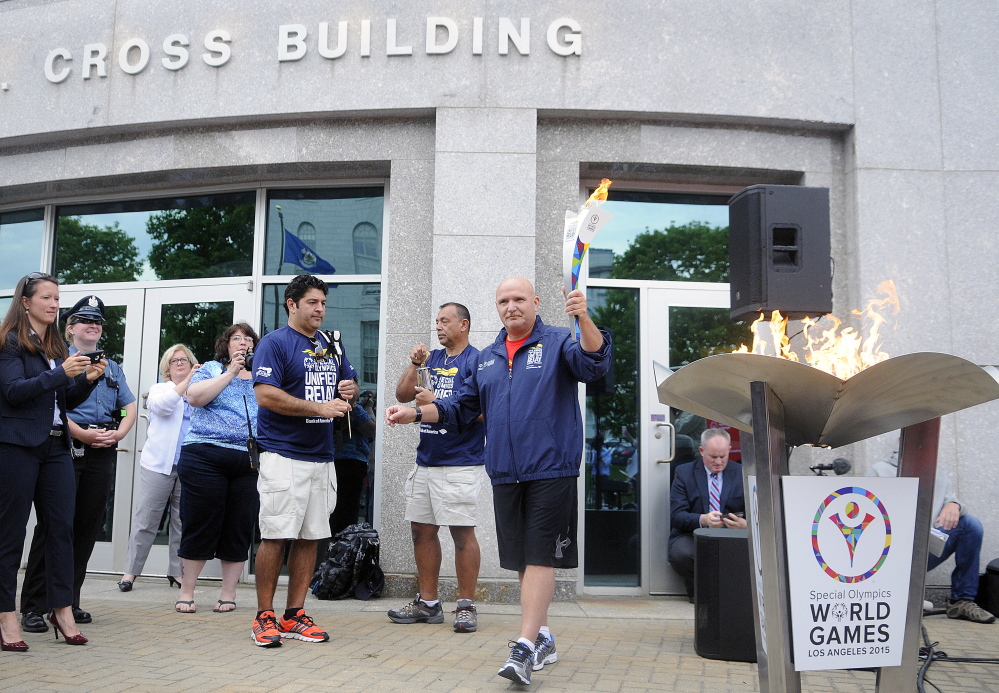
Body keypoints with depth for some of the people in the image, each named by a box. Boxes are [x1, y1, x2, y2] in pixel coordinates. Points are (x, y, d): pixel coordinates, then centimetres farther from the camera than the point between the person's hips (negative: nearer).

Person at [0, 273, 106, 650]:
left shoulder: (57, 347, 16)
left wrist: (88, 379, -1)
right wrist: (62, 373, -21)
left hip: (56, 447, 6)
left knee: (62, 527, 2)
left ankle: (62, 609, 7)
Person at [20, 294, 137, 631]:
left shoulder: (112, 368, 22)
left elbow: (130, 407, 19)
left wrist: (118, 433, 0)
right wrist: (81, 433, -16)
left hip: (103, 452, 5)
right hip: (67, 447, -5)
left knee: (89, 526, 5)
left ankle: (69, 601, 12)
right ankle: (33, 606, -2)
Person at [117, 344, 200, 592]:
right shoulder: (159, 389, 13)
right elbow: (162, 405, -12)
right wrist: (187, 381, -13)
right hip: (159, 463, -1)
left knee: (183, 522, 3)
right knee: (146, 520, -1)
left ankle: (176, 570, 12)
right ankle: (131, 570, 6)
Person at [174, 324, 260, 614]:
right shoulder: (211, 370, 12)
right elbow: (194, 397, -7)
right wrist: (231, 372, -8)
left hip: (250, 463, 2)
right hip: (206, 456, -2)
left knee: (239, 529, 4)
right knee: (200, 525, 1)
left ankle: (228, 594, 15)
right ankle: (186, 592, 13)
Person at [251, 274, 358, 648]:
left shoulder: (332, 345, 17)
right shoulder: (275, 343, -5)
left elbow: (348, 385, 27)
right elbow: (266, 395, -16)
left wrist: (350, 390, 1)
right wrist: (320, 408, -17)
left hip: (321, 456, 7)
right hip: (283, 455, -6)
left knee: (309, 537, 7)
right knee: (275, 536, -5)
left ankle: (294, 615, 16)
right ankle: (264, 617, 7)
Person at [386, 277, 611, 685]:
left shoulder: (558, 343, -1)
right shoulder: (487, 357, 17)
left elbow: (594, 364, -20)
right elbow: (462, 407, 22)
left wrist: (584, 318, -37)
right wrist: (413, 413, 11)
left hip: (550, 470, -6)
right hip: (505, 474, 6)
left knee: (539, 557, -9)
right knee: (521, 559, 11)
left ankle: (525, 648, -9)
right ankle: (543, 638, 25)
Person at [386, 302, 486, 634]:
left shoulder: (476, 360, -4)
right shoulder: (432, 358, 18)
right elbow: (402, 395, 14)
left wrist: (436, 403, -16)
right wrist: (414, 364, 0)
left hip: (459, 463, -8)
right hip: (425, 460, 8)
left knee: (462, 532, -5)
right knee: (422, 530, 10)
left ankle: (466, 605, 4)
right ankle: (428, 603, 19)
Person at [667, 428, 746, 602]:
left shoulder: (742, 473, 9)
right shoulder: (684, 473, 4)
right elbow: (676, 516, -7)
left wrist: (744, 524, -23)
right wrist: (702, 520, -28)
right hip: (692, 536, -1)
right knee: (681, 553, -35)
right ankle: (697, 591, 0)